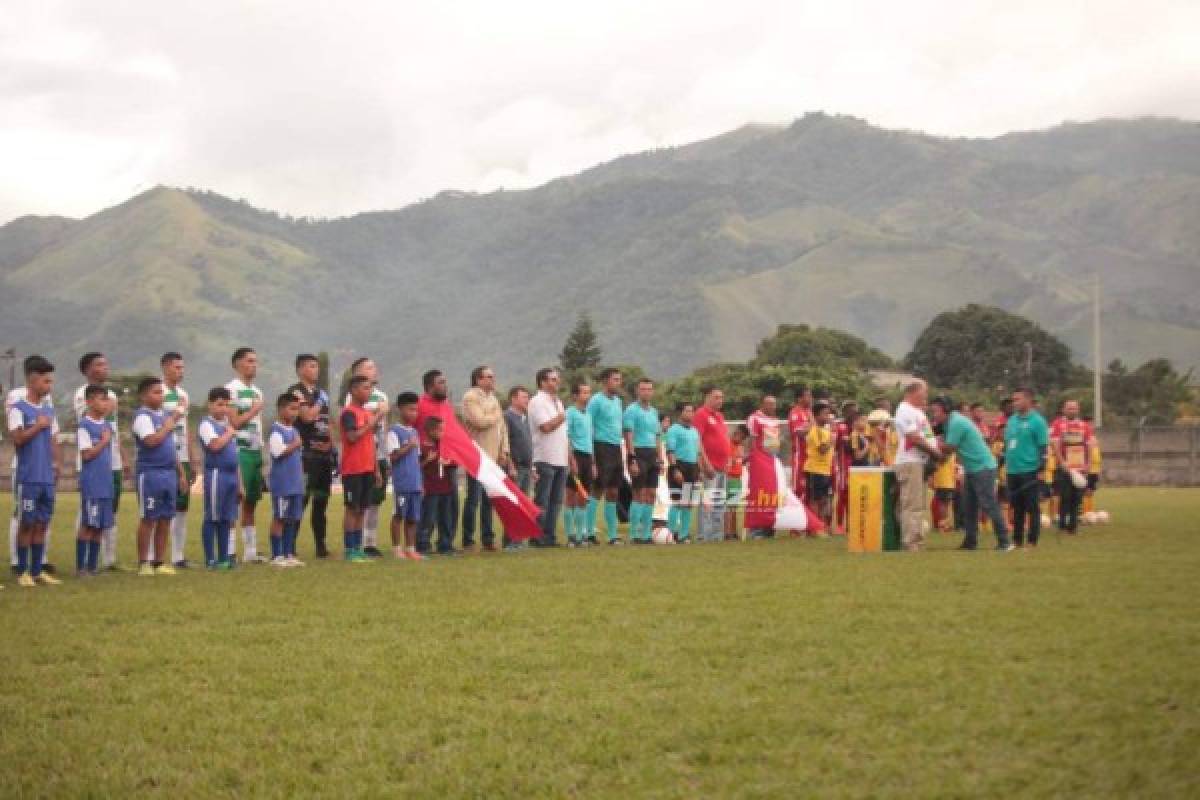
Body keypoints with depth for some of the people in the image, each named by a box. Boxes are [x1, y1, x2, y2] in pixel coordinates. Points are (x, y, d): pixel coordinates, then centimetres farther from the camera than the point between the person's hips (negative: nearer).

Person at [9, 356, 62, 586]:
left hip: (47, 477, 6)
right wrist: (38, 426, -9)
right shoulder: (18, 408, -6)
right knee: (26, 523, -1)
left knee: (42, 524, 8)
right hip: (28, 477, -6)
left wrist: (55, 466, 11)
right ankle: (23, 571, 5)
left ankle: (37, 570, 14)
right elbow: (17, 438, -15)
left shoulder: (49, 409, 13)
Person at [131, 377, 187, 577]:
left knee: (165, 519, 7)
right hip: (150, 472, -7)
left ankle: (160, 562, 13)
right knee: (148, 519, -3)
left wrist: (180, 473, 21)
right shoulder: (142, 416, -7)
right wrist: (168, 426, -9)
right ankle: (143, 563, 2)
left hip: (169, 472, 7)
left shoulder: (165, 415, 18)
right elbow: (152, 441, -21)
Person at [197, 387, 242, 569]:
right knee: (212, 518, -3)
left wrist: (239, 483, 20)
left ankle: (224, 557, 12)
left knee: (227, 519, 8)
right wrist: (230, 433, -4)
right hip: (216, 473, -7)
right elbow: (215, 445, -21)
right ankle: (210, 559, -1)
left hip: (232, 474, 7)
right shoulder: (206, 424, -3)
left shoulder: (229, 426, 21)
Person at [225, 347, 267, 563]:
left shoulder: (257, 392, 19)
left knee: (251, 502, 9)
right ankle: (230, 551, -9)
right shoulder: (231, 389, -7)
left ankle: (250, 551, 13)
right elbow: (234, 422, -13)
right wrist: (253, 411, -2)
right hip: (240, 450, -8)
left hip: (256, 450, 8)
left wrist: (262, 451, 11)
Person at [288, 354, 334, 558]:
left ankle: (321, 546, 17)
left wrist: (333, 448, 16)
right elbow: (307, 416, -19)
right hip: (307, 454, -8)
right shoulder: (296, 391, -6)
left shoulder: (321, 393, 20)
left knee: (322, 500, 11)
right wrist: (321, 401, -5)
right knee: (302, 498, -11)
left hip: (324, 453, 8)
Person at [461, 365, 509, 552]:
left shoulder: (493, 398, 19)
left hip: (494, 458, 7)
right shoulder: (470, 397, -6)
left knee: (488, 500, 10)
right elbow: (480, 421, -19)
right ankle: (468, 540, 0)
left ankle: (488, 538, 14)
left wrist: (504, 451, 9)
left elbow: (502, 426, 18)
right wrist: (496, 416, 0)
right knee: (474, 499, -5)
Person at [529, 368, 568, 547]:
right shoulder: (538, 402, -7)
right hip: (545, 459, -8)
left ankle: (549, 536, 12)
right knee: (542, 501, -6)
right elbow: (546, 426, -19)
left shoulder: (557, 402, 20)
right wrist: (561, 418, -2)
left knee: (555, 500, 8)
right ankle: (537, 537, -3)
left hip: (561, 459, 8)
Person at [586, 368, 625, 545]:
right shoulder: (596, 400, -8)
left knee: (613, 493, 9)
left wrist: (621, 451, 17)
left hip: (616, 449, 8)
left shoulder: (617, 400, 16)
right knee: (598, 491, -7)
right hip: (602, 448, -8)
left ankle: (612, 533, 14)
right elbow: (587, 429, -11)